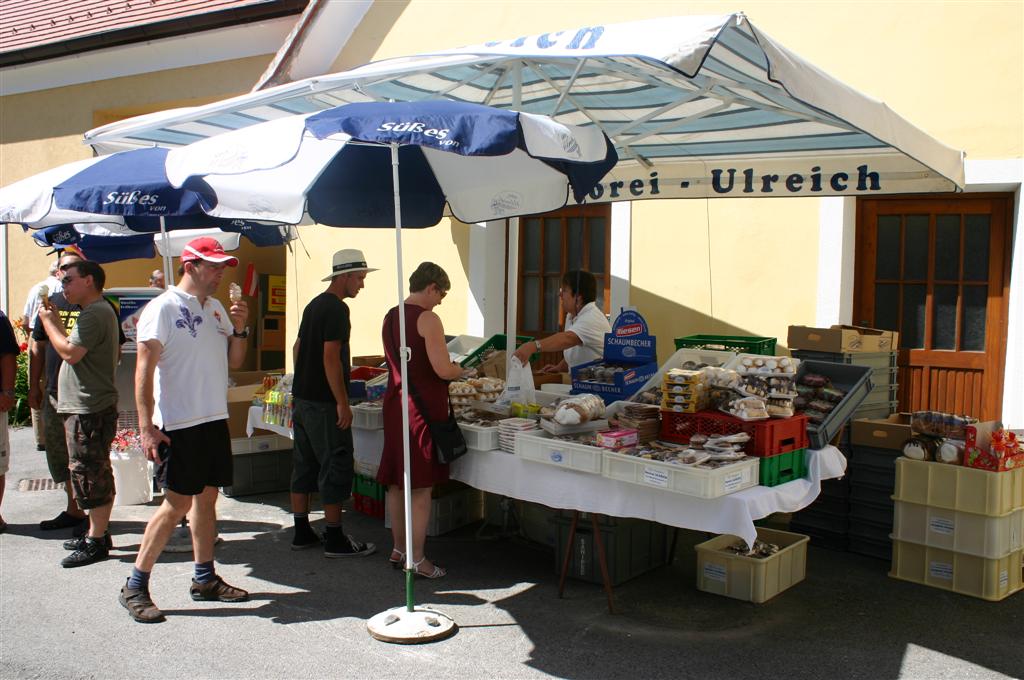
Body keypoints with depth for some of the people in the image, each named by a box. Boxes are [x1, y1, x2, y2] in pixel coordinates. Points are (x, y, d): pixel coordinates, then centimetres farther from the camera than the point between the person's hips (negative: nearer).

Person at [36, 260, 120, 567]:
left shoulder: (95, 313, -16)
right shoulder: (98, 311, 19)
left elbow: (71, 353, -22)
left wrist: (49, 322, -10)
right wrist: (56, 322, 11)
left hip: (88, 410, -11)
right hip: (86, 407, 11)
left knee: (89, 474, -6)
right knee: (98, 474, 15)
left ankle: (96, 541, 0)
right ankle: (98, 533, 24)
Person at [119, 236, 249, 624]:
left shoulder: (216, 308, 12)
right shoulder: (164, 308, -10)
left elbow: (234, 362, 15)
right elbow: (144, 369, -14)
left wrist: (239, 329, -3)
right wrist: (146, 426, -19)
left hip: (215, 420, 7)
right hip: (178, 424, -7)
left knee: (206, 499, 12)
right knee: (177, 504, -5)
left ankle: (205, 579, 23)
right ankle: (134, 587, 6)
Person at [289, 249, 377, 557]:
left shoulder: (313, 305, 14)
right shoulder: (336, 308, -15)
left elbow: (298, 349, 21)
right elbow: (331, 357, -21)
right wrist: (343, 403, -19)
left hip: (302, 397, 10)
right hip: (324, 403, -10)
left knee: (304, 465, 13)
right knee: (335, 467, -2)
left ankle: (302, 532, 21)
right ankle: (335, 539, 3)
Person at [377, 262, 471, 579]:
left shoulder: (390, 317, 12)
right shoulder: (427, 319, -13)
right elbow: (443, 370, -19)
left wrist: (449, 366, 20)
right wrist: (462, 371, 2)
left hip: (394, 404, 8)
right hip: (422, 407, -8)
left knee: (396, 482, 14)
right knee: (421, 486, -1)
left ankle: (398, 550, 25)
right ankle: (417, 559, 5)